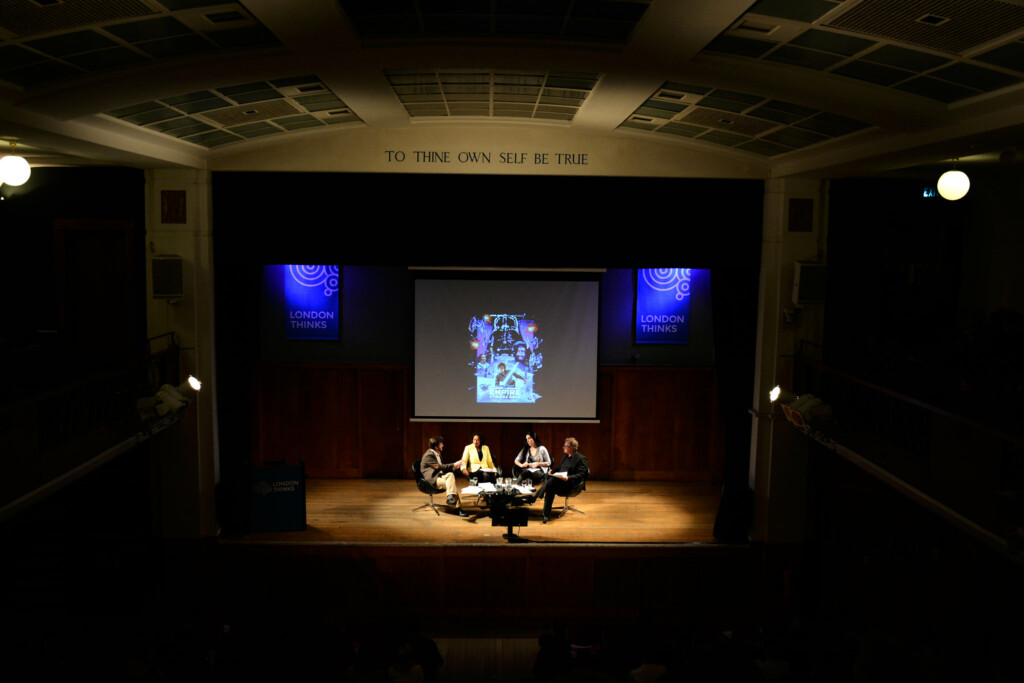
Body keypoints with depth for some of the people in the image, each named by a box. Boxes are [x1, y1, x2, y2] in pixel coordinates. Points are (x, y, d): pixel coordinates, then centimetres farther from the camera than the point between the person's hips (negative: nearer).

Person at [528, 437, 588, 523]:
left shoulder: (581, 459, -4)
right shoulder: (566, 456, 21)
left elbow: (580, 475, -12)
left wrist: (568, 478, -27)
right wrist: (553, 471, 7)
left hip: (570, 484, -8)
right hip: (558, 480, 8)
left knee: (552, 480, -35)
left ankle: (535, 496, -25)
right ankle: (546, 515, -30)